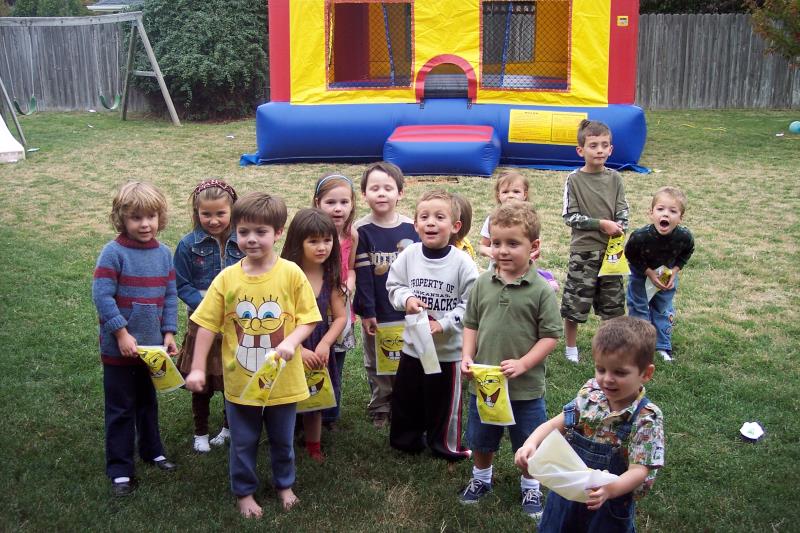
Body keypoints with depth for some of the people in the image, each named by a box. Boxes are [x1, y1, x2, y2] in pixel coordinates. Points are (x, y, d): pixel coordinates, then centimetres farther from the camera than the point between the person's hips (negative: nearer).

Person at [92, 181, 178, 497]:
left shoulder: (163, 253, 1)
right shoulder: (114, 252, -16)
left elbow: (170, 296, 5)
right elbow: (102, 295, -19)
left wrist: (169, 333, -1)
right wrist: (122, 334, -21)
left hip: (152, 346, 5)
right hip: (119, 349, -5)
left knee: (148, 402, 22)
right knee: (121, 409, 6)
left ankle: (152, 451, 40)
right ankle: (120, 470, 16)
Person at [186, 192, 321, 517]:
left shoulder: (291, 274, -11)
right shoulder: (227, 278, -9)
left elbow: (308, 319, -7)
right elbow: (207, 325, -4)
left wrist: (291, 342, -25)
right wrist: (197, 368, -7)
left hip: (282, 380, 0)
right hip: (240, 380, 0)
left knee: (282, 439, 20)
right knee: (243, 443, 16)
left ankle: (284, 484, 43)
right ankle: (244, 492, 37)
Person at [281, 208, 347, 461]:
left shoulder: (330, 277, -4)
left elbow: (340, 317, 0)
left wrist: (325, 344, -15)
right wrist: (299, 350, -21)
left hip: (318, 352, 4)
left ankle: (314, 449, 37)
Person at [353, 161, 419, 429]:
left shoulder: (411, 228, -4)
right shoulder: (361, 230, -9)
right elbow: (362, 274, -10)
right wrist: (366, 311, -11)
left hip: (406, 309, 1)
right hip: (375, 312, -1)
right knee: (376, 363, 12)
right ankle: (380, 408, 27)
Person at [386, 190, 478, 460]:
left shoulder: (462, 262, -15)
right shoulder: (409, 255, -6)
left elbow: (471, 304, -13)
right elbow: (393, 285, 5)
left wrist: (443, 324, -20)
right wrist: (406, 299, -16)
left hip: (448, 348, -3)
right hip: (413, 343, 3)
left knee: (444, 398, 11)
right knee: (406, 396, 17)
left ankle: (448, 446, 31)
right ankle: (406, 440, 38)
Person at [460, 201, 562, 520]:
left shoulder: (541, 290, -14)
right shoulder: (483, 284, -3)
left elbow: (550, 336, -12)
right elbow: (471, 324, 6)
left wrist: (523, 364, -21)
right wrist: (467, 356, -8)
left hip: (525, 386, -3)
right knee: (480, 439, 21)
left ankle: (530, 488, 39)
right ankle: (481, 479, 46)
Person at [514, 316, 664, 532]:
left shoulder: (647, 418, -21)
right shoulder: (590, 394, -8)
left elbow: (639, 470, -26)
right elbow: (556, 423, -3)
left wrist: (609, 489, -45)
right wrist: (531, 443, -23)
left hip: (609, 507, -4)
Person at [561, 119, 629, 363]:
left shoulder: (614, 178, 3)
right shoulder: (574, 180, -8)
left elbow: (623, 212, 7)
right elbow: (570, 216, -10)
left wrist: (618, 231, -9)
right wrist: (601, 224, -15)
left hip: (611, 249, 4)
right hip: (583, 249, -4)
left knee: (613, 302, 13)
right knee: (576, 301, 2)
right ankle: (571, 348, 19)